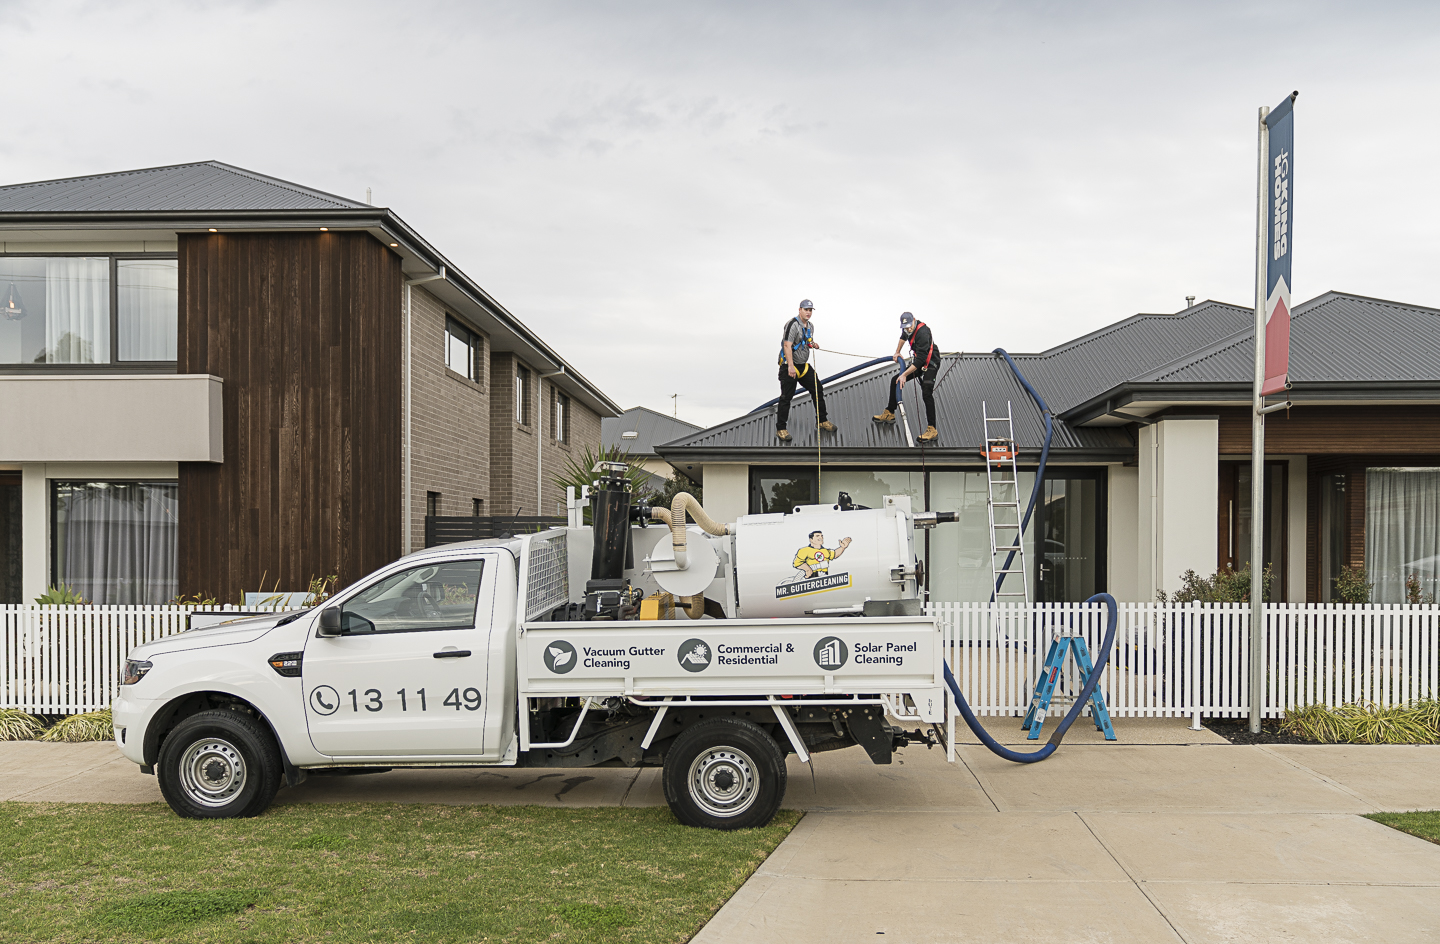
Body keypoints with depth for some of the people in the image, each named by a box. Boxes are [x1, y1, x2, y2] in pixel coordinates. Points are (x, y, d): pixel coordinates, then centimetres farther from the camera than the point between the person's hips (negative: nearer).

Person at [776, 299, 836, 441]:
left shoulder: (809, 326, 12)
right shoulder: (793, 324, -16)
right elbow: (787, 345, -24)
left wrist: (812, 344, 3)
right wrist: (790, 366, -30)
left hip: (804, 365, 8)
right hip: (789, 366, -8)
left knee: (818, 391, 10)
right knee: (786, 397, -7)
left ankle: (822, 421, 25)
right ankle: (780, 429, 0)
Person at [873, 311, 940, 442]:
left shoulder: (922, 333, -31)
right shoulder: (908, 329, -3)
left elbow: (920, 359, -34)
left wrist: (905, 374, -33)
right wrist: (897, 352, 24)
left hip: (930, 364, -9)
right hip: (918, 361, 9)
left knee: (926, 393, -24)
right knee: (895, 381, 12)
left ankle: (932, 430, -28)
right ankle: (889, 414, 27)